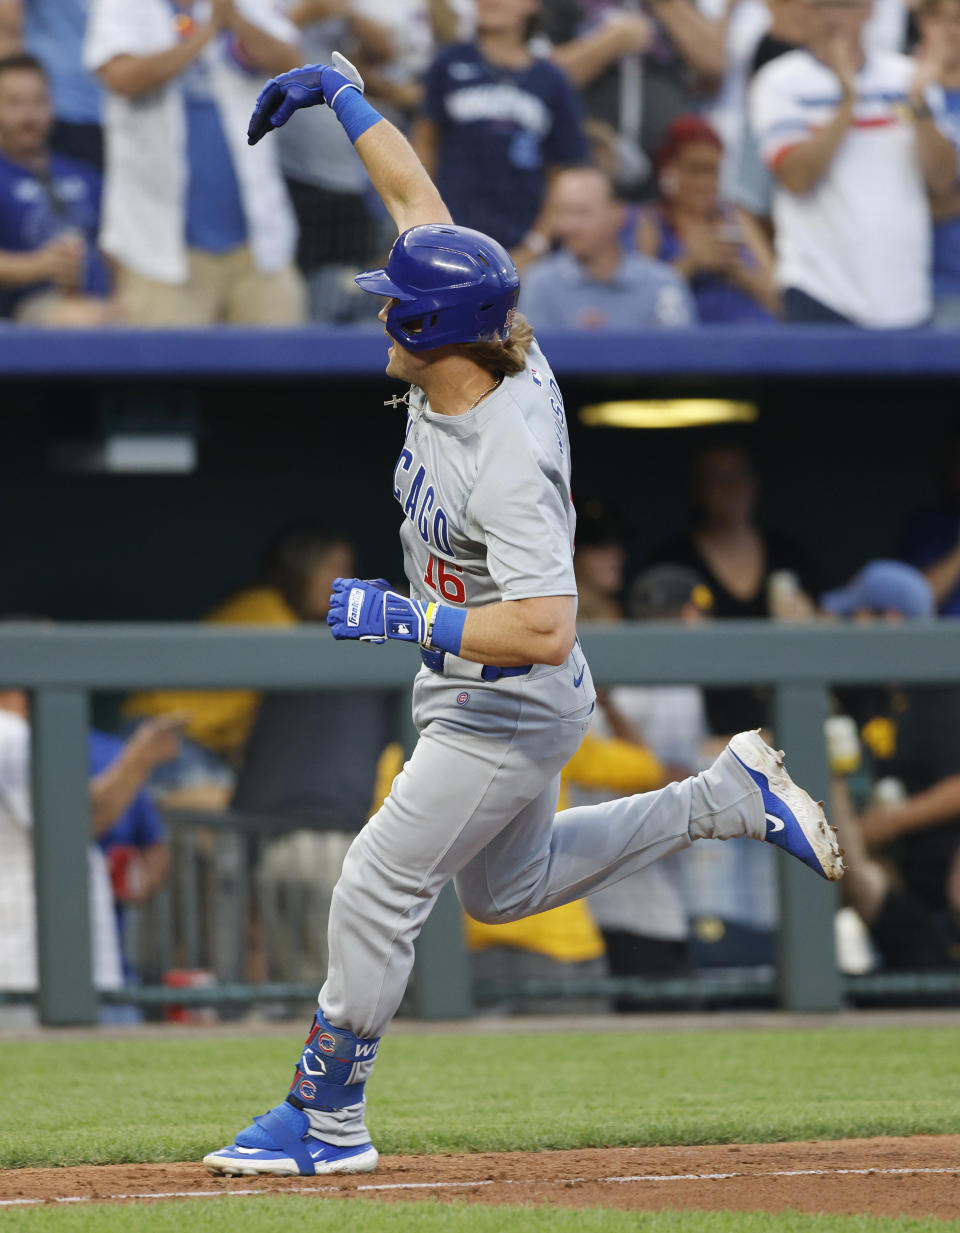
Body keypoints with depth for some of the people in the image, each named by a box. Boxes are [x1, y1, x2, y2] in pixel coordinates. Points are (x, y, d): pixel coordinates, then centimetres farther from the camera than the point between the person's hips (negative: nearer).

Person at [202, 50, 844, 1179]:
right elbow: (416, 196, 3)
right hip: (468, 697, 10)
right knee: (507, 887, 27)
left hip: (509, 714, -10)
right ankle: (728, 798, 28)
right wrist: (340, 93, 7)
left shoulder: (509, 458, -34)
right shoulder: (480, 355, -10)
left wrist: (403, 619, -32)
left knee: (374, 895, -4)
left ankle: (326, 1122, 9)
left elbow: (544, 628, -38)